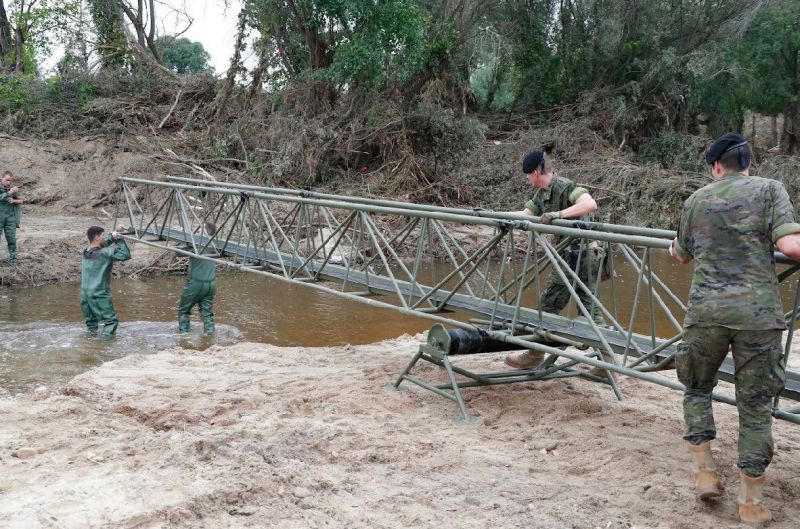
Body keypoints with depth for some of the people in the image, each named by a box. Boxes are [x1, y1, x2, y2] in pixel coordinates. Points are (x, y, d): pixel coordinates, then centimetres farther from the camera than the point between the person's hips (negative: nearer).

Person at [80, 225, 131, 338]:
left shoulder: (86, 252, 9)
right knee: (111, 321, -1)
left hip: (85, 294, 7)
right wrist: (119, 239, -10)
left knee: (90, 322, 20)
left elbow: (104, 244, 22)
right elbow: (126, 255, -15)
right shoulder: (105, 253, -13)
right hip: (100, 294, -7)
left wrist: (113, 235, 10)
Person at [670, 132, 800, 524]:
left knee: (697, 388, 23)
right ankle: (750, 502, 14)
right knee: (756, 405, 8)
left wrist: (674, 247, 48)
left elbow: (683, 256, 26)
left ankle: (705, 473, 18)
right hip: (758, 314, -1)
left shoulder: (695, 201, 11)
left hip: (706, 312, 2)